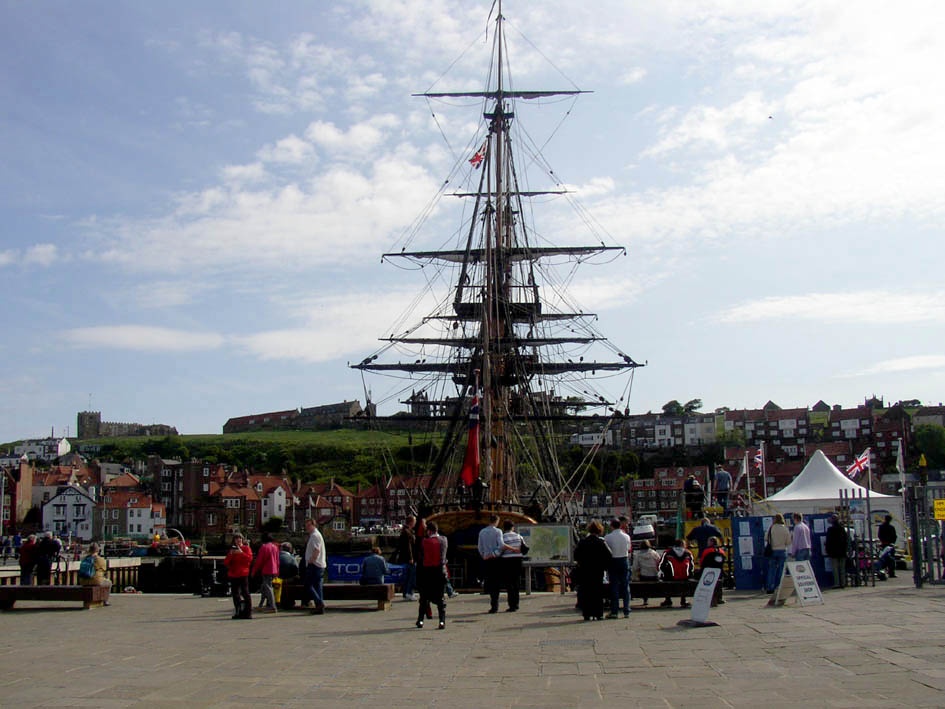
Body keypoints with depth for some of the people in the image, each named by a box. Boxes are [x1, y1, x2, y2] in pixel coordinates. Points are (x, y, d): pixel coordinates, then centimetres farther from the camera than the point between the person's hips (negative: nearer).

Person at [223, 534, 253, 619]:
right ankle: (238, 612, 11)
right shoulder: (232, 549, 16)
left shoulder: (246, 548, 5)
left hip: (243, 574, -5)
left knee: (245, 593, -8)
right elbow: (225, 562, 9)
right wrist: (230, 554, -7)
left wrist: (241, 553, -19)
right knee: (235, 594, 4)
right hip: (233, 574, 5)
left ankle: (248, 612, -6)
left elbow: (250, 558, -11)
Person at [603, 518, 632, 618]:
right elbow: (628, 549, 10)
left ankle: (614, 612, 2)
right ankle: (626, 611, 6)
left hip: (613, 562, -2)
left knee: (614, 587, 2)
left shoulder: (608, 537, -9)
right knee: (625, 586, 7)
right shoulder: (626, 536, 1)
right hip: (624, 561, 2)